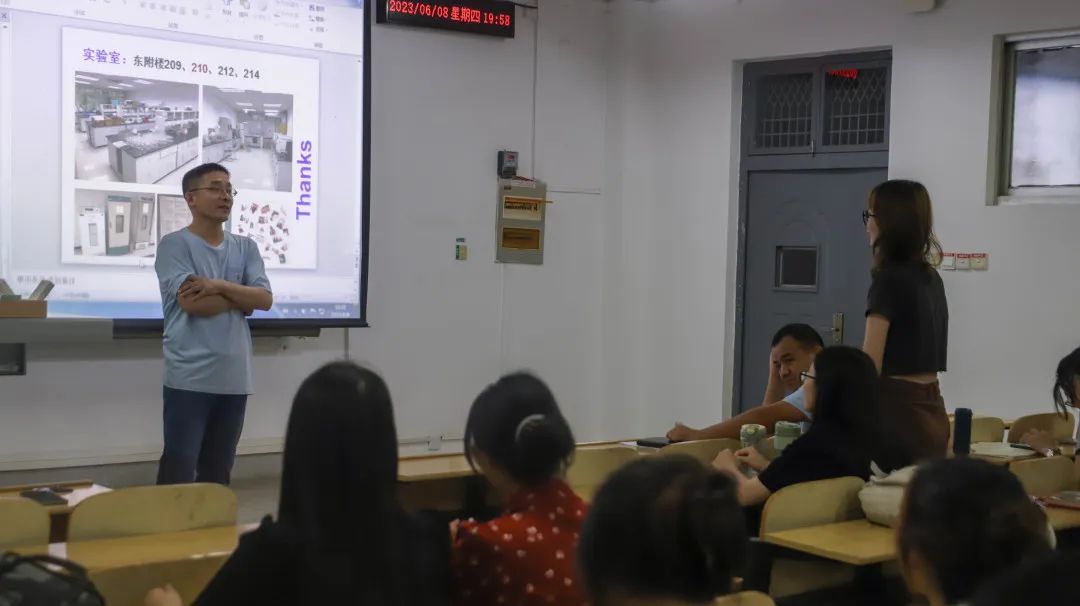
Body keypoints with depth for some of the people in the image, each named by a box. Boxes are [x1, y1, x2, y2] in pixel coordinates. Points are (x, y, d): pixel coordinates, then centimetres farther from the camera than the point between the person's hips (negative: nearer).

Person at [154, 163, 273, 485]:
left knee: (218, 472, 12)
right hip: (189, 377, -5)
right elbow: (191, 302, -14)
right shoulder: (175, 245, -3)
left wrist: (220, 286, -11)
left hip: (234, 377, 5)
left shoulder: (246, 247, 14)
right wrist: (241, 297, -2)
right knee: (178, 469, -5)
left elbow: (265, 299, 2)